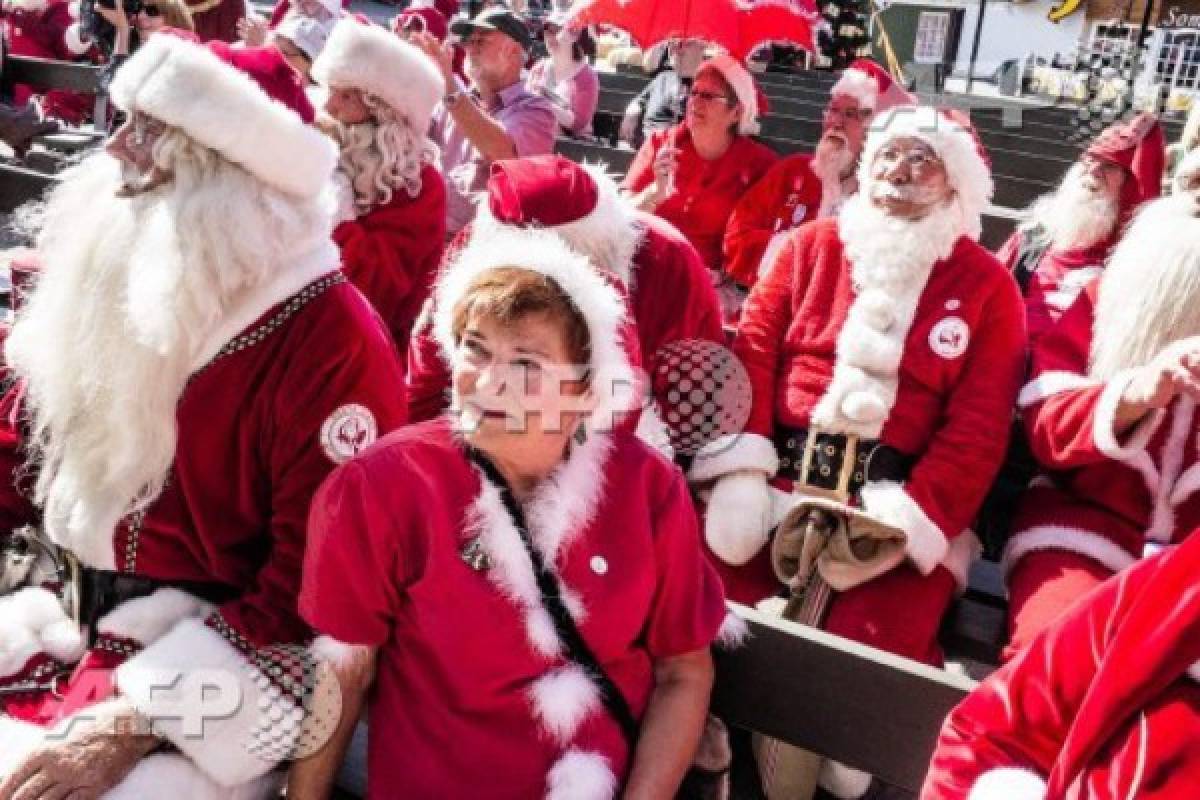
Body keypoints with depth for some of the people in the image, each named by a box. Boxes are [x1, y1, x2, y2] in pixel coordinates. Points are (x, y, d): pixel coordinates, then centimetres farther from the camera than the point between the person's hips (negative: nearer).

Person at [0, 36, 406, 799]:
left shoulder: (333, 346, -19)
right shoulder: (111, 280, 3)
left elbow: (313, 594, -18)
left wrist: (135, 721, -22)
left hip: (218, 664, -6)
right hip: (68, 621, 7)